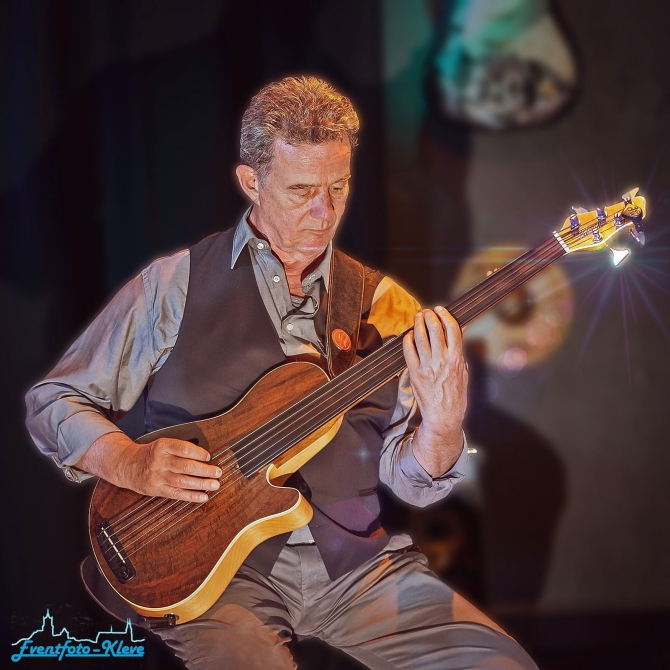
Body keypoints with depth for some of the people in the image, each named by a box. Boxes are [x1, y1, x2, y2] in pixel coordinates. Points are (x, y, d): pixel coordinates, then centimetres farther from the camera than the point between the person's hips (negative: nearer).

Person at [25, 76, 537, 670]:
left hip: (355, 560, 4)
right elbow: (52, 401, 7)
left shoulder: (383, 304, 9)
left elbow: (412, 483, 2)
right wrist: (131, 464, -11)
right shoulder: (176, 285, 2)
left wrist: (442, 424, -20)